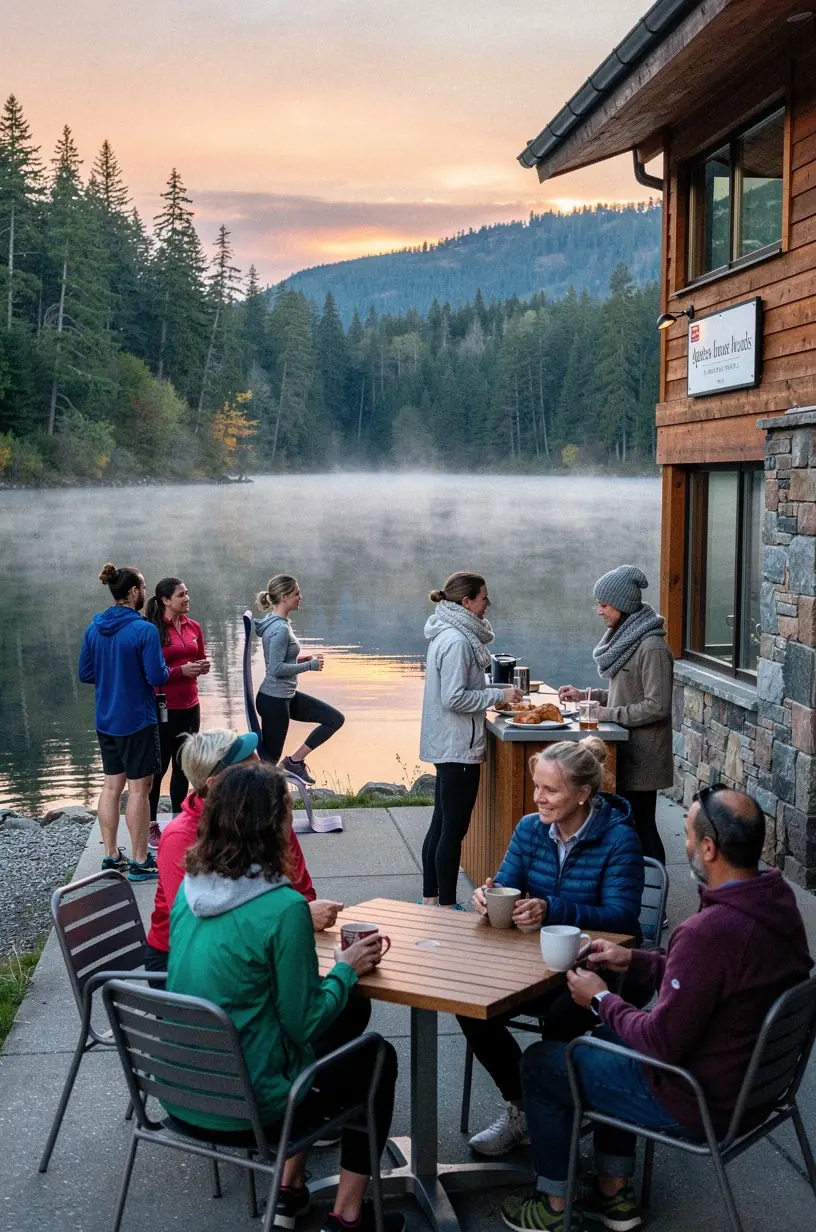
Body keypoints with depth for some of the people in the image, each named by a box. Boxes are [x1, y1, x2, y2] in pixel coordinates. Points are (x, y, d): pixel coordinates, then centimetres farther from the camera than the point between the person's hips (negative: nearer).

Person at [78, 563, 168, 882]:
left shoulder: (94, 628, 1)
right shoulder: (144, 630, -18)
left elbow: (85, 674, 7)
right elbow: (158, 677, -19)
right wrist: (167, 669, 3)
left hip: (105, 721, 6)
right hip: (137, 721, -6)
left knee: (111, 786, 14)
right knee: (138, 789, 2)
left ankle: (112, 857, 22)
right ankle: (140, 862, 10)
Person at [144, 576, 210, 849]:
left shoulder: (193, 627, 6)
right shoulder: (153, 630, -13)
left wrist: (203, 666, -2)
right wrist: (181, 670, -21)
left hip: (189, 706, 7)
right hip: (163, 708, -7)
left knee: (183, 765, 14)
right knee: (158, 766, 1)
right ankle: (151, 827, 10)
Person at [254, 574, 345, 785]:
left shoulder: (280, 623, 8)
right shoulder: (279, 628, -22)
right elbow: (276, 668, -26)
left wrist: (303, 658, 7)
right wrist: (310, 666, -17)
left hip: (287, 696, 10)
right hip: (274, 700, -10)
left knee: (335, 718, 10)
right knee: (269, 760, 1)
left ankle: (295, 761, 13)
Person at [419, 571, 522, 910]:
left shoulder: (450, 635, 11)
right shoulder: (456, 641, -19)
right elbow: (455, 698, -23)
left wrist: (496, 692, 11)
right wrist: (499, 695, -15)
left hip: (446, 745, 10)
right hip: (458, 747, -10)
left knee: (441, 825, 16)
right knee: (453, 829, -3)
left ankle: (431, 899, 24)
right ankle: (447, 905, 4)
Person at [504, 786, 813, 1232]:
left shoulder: (708, 931, -34)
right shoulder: (778, 901, -5)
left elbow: (661, 1043, -26)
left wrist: (601, 1001, -9)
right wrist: (634, 960, 11)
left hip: (702, 1102, -9)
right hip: (757, 1078, 9)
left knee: (539, 1063, 9)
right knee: (608, 1039, 30)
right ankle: (614, 1193, 35)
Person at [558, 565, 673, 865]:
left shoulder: (651, 647, -18)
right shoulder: (623, 638, 10)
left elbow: (657, 706, -22)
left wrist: (608, 714, -18)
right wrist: (585, 694, 8)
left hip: (641, 755, -9)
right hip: (625, 750, 9)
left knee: (642, 827, -1)